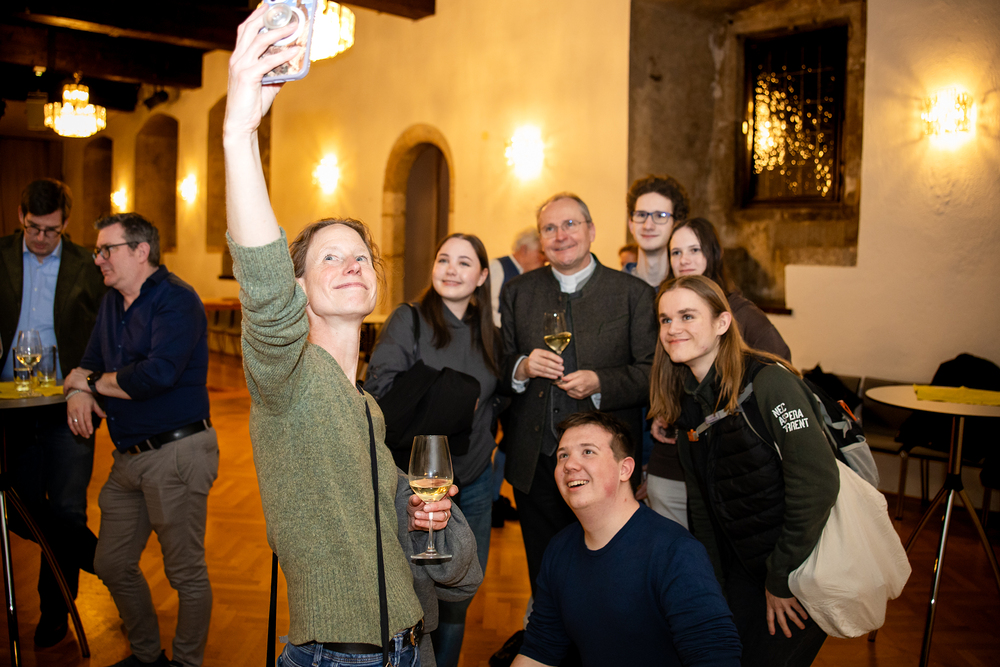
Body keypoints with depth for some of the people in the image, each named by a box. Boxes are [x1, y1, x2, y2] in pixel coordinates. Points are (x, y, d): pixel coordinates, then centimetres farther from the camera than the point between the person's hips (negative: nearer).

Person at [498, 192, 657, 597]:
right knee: (544, 579, 16)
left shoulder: (634, 294, 0)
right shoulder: (516, 292, 8)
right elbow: (496, 368, 8)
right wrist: (521, 368, -13)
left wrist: (601, 383, -19)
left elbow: (653, 371, -5)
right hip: (534, 466, 3)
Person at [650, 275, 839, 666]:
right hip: (743, 570, 6)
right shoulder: (688, 403, 3)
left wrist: (783, 578, -18)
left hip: (803, 568, -6)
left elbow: (817, 483, -24)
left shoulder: (768, 381, -20)